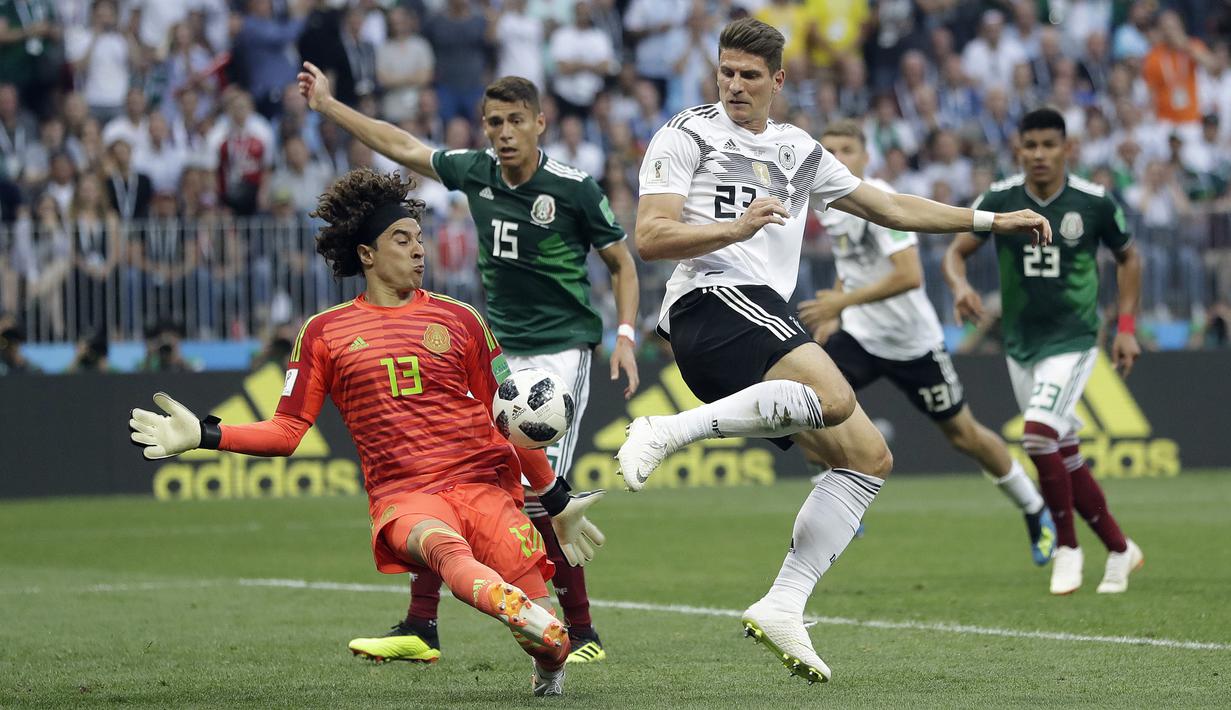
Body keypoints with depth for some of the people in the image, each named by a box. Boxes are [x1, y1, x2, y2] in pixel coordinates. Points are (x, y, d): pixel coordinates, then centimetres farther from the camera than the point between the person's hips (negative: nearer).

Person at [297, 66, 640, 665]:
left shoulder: (574, 188, -10)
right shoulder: (476, 173, 4)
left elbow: (622, 263, 2)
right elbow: (404, 147, 18)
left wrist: (625, 337, -10)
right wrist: (327, 105, 22)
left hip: (559, 352, -6)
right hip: (494, 353, 6)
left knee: (537, 494, -16)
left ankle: (582, 634, -2)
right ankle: (419, 628, 5)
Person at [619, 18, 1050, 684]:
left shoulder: (798, 151, 25)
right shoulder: (686, 135, 5)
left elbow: (890, 207, 32)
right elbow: (649, 238, -6)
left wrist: (993, 220, 29)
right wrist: (736, 228, -20)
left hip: (767, 316, 8)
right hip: (712, 300, -8)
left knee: (868, 457, 1)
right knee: (834, 398, -33)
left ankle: (782, 607, -4)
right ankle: (667, 432, -32)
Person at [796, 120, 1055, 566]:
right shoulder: (830, 203, 4)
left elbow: (909, 276, -29)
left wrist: (842, 301, -29)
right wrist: (829, 315, 10)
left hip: (911, 341, -6)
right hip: (858, 336, 6)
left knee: (962, 433, 5)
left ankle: (1035, 513, 25)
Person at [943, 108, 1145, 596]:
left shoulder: (1095, 203, -8)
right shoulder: (1000, 200, -5)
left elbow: (1127, 257, 7)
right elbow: (956, 251, -2)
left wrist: (1126, 327, 2)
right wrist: (960, 286, -25)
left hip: (1073, 341, -4)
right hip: (1021, 345, 4)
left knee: (1038, 434, -23)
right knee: (1065, 457, 9)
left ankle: (1066, 547, -6)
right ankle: (1119, 549, 25)